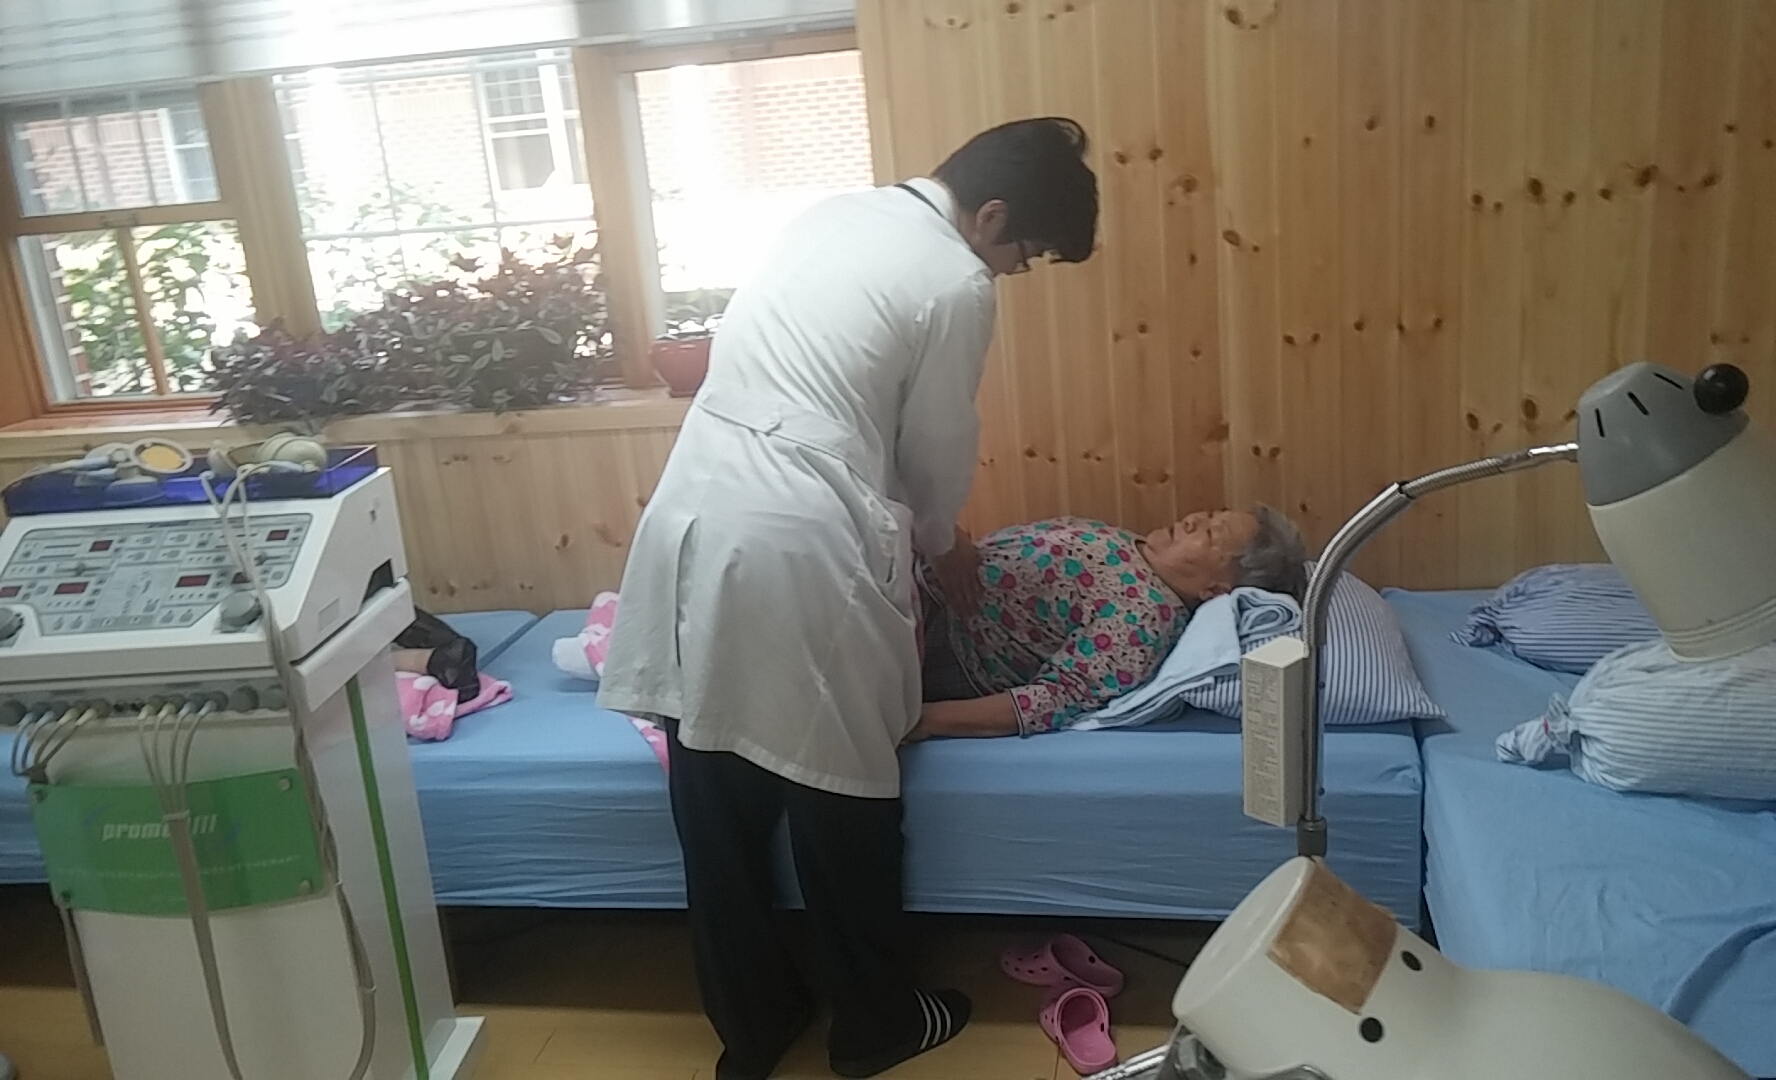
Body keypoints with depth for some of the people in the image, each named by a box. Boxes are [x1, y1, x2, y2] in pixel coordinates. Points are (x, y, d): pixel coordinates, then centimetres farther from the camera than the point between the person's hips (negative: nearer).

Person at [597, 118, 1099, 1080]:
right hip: (804, 551, -7)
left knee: (717, 807, 15)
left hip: (694, 521, 8)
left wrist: (911, 529, 29)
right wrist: (941, 544, 25)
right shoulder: (956, 283, -5)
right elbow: (936, 452, 3)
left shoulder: (830, 214, 17)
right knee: (843, 803, 11)